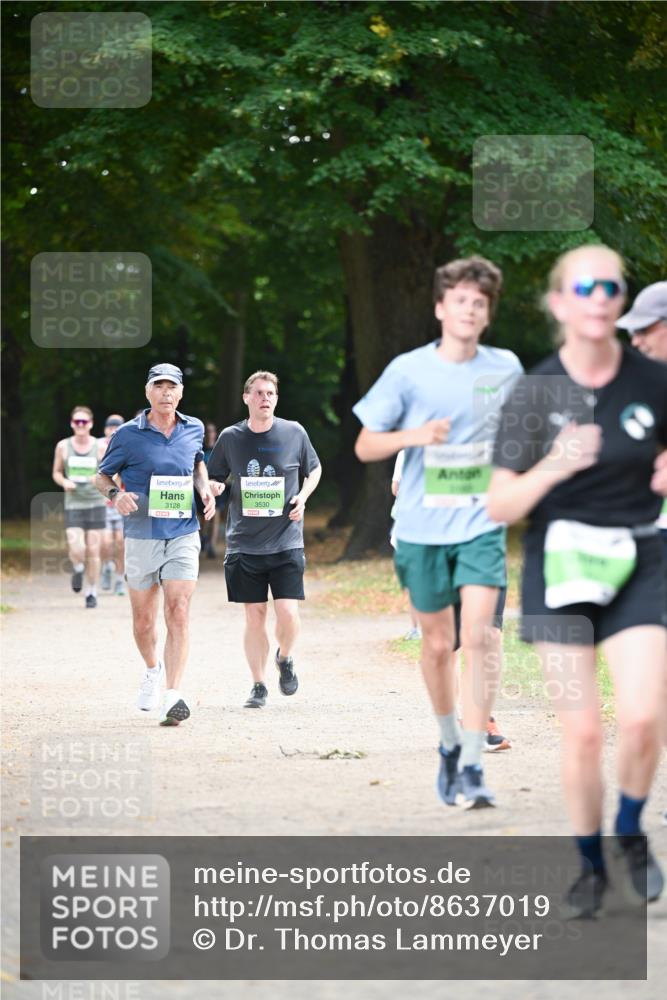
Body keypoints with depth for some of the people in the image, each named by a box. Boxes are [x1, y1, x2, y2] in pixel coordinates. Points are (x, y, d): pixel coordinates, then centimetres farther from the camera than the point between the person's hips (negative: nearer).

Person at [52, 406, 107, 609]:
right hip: (73, 505, 0)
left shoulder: (100, 447, -1)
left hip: (96, 503, 0)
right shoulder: (63, 446, 2)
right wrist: (64, 482, -9)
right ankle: (78, 569, 21)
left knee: (93, 552, 1)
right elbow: (56, 472, 13)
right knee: (76, 550, -14)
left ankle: (92, 593, 15)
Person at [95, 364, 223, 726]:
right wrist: (116, 495, -15)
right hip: (141, 536, -1)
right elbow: (101, 476, 6)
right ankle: (153, 669, 40)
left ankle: (173, 696, -18)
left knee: (178, 614, -14)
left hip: (183, 535, 1)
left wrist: (206, 488, 7)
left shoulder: (194, 430, 5)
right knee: (143, 620, 8)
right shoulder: (128, 435, -4)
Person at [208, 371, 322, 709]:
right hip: (244, 544, 1)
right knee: (254, 616, 2)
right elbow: (212, 478, 14)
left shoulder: (294, 433, 1)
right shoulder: (230, 437, 2)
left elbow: (314, 469, 17)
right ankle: (258, 685, 15)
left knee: (287, 613, -11)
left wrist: (303, 497, -1)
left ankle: (285, 658, 21)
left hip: (286, 542, -1)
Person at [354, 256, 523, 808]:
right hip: (423, 529, 0)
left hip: (482, 525, 0)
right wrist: (414, 436, -18)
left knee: (480, 635, -16)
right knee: (438, 644, 10)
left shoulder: (506, 368, 2)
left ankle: (472, 768, -16)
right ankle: (449, 744, 34)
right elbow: (364, 447, -1)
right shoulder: (408, 371, -5)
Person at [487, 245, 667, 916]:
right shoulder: (535, 392, -6)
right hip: (561, 563, -1)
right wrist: (553, 468, -24)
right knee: (581, 732, -3)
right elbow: (499, 506, -7)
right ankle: (590, 866, 19)